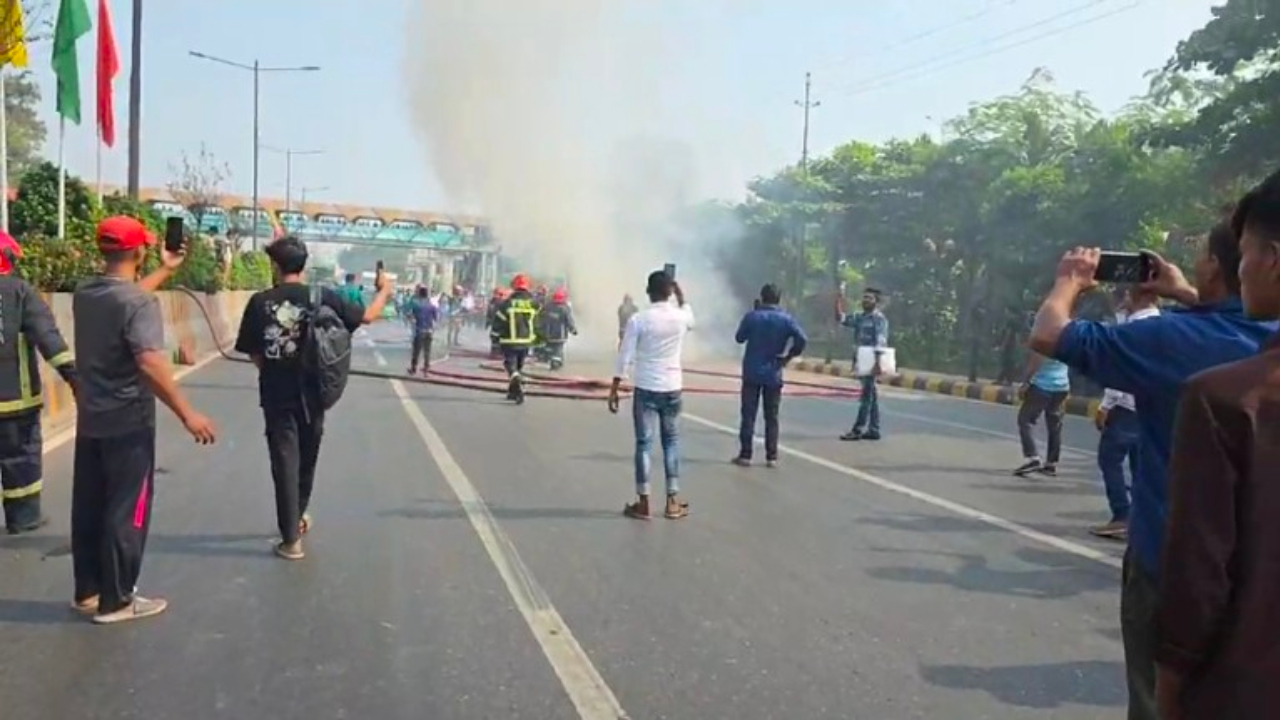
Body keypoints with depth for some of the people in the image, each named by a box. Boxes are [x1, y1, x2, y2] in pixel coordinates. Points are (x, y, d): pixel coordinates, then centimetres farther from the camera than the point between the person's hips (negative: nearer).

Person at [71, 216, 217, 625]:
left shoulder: (84, 294, 5)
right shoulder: (140, 303, -20)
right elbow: (150, 364, -30)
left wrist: (165, 271, 37)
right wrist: (187, 414, -29)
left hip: (89, 420, 8)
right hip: (128, 423, -8)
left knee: (88, 508, 15)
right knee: (126, 512, 3)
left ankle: (87, 592, 27)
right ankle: (115, 601, 11)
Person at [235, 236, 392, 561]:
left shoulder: (260, 302, -7)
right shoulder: (321, 297, -7)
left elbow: (252, 352, -2)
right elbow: (366, 316, 0)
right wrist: (384, 291, 18)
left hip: (276, 394, -1)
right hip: (311, 393, 1)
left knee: (285, 462, 3)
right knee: (306, 458, 20)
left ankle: (291, 539, 5)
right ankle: (299, 515, 42)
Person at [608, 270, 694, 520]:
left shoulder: (638, 320, -10)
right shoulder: (681, 317, -2)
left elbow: (625, 357, -9)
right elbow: (690, 319, 25)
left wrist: (614, 390, -3)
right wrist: (681, 297, 30)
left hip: (645, 388, -2)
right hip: (672, 388, 2)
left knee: (643, 443, 5)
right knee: (671, 442, 14)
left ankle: (643, 503, 8)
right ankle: (673, 502, 15)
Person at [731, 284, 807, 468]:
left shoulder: (752, 316, -6)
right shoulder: (786, 319, -4)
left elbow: (739, 338, 7)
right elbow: (802, 339, -16)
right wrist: (789, 355, -2)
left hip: (752, 373, -1)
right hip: (773, 374, 1)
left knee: (748, 415, 5)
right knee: (771, 417, 8)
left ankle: (745, 455, 5)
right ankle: (771, 457, 7)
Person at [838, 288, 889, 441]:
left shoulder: (879, 319, -9)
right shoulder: (859, 317, 14)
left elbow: (880, 343, -16)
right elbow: (840, 318, 13)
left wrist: (877, 363, -23)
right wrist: (838, 302, 0)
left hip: (871, 363, -8)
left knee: (867, 396, -5)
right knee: (871, 396, 11)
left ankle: (858, 430, -4)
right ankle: (873, 430, 14)